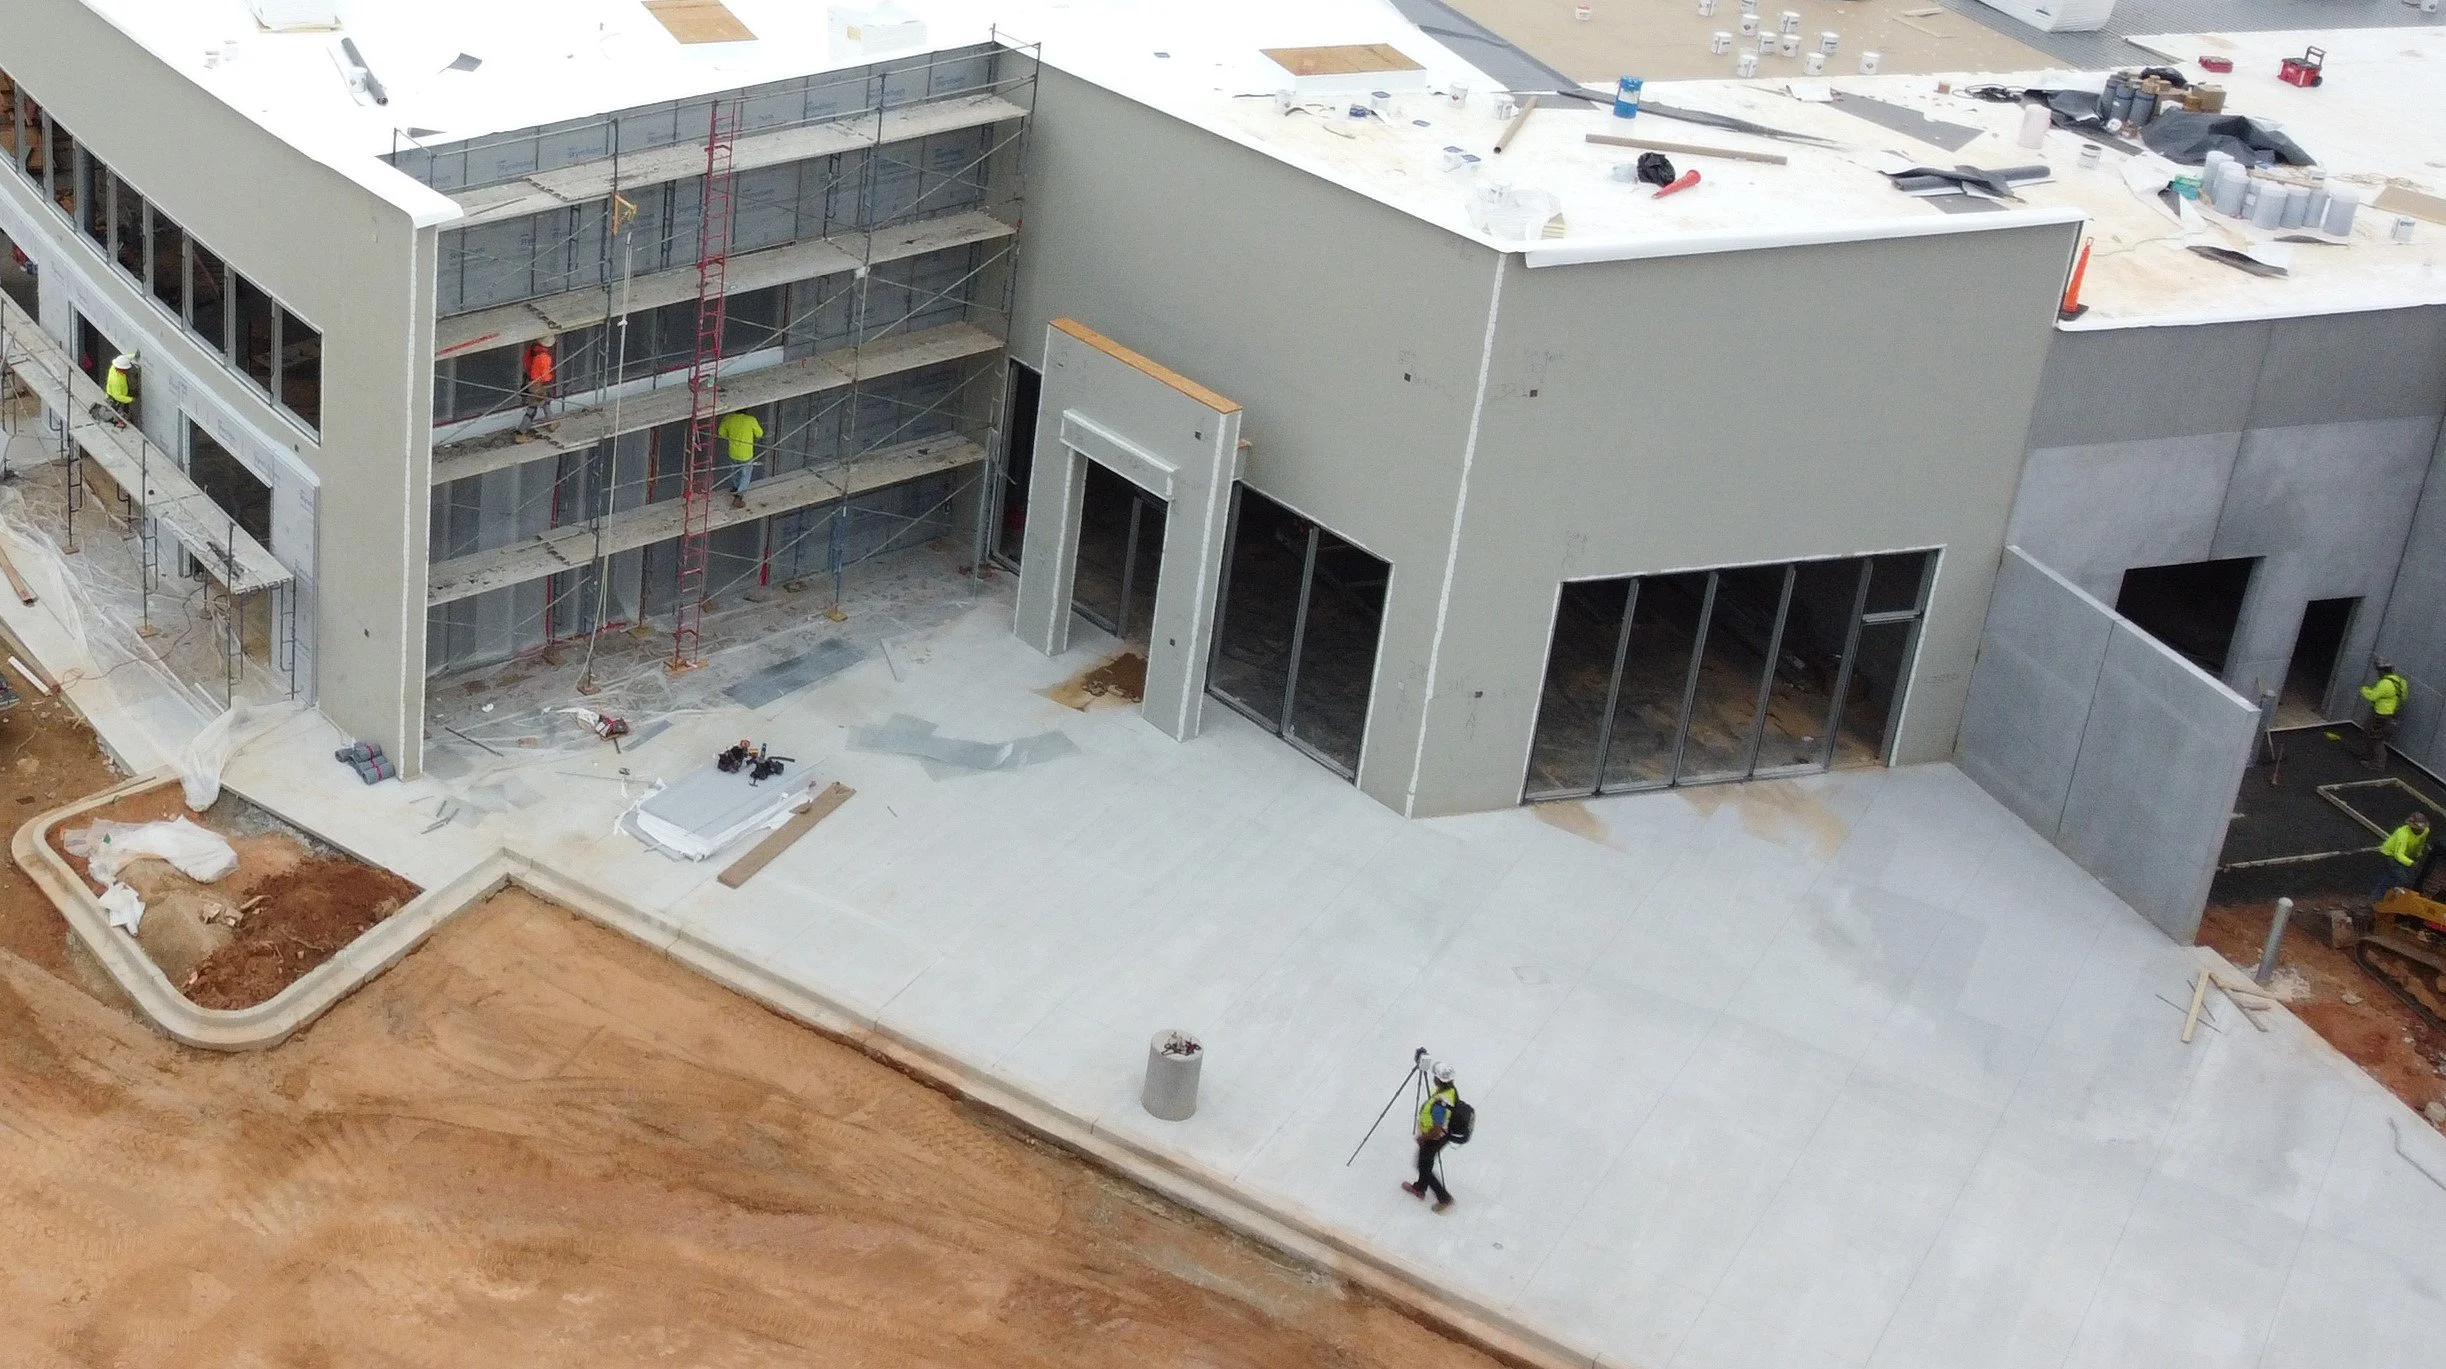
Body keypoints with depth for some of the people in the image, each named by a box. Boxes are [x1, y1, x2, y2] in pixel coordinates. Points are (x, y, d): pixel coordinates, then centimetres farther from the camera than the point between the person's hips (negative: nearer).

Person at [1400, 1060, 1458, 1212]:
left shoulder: (1440, 1104, -41)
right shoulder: (1452, 1090, -15)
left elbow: (1436, 1130, -32)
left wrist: (1423, 1138, -13)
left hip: (1434, 1139, -8)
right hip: (1446, 1134, 8)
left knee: (1424, 1167, 14)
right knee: (1426, 1161, 29)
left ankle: (1444, 1197, 22)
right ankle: (1420, 1188, 50)